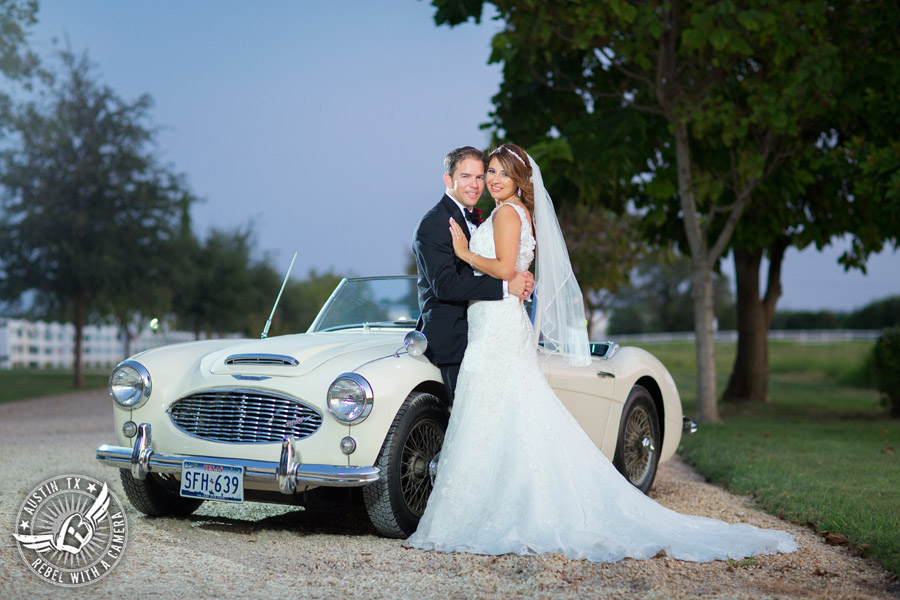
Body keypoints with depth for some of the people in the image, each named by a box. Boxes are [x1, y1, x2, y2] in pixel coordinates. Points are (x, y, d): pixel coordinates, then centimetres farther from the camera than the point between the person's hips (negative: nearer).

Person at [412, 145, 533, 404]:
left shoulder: (472, 220, 20)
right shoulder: (434, 223, -11)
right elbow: (444, 285, -23)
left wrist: (522, 282, -9)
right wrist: (505, 286, -23)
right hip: (450, 340, -9)